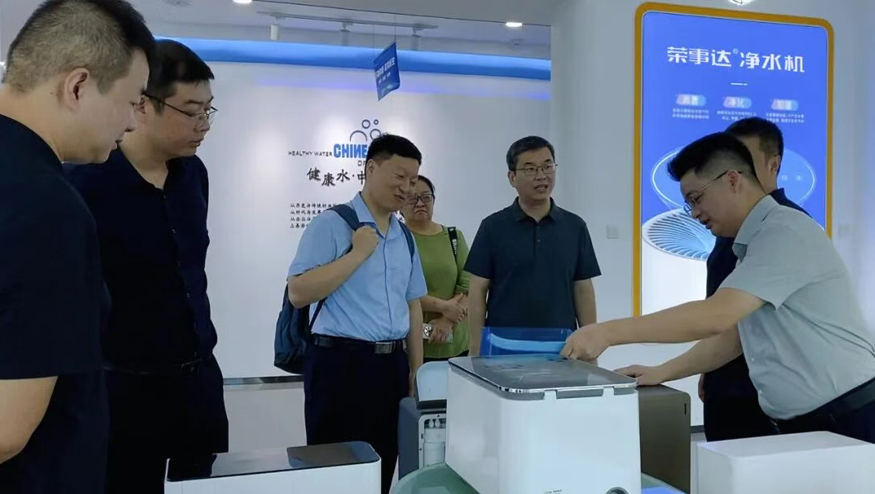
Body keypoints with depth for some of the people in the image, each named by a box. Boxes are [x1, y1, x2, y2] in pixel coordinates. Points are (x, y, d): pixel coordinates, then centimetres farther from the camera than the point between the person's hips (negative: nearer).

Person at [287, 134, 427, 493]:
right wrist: (357, 254, -16)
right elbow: (298, 293, -16)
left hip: (393, 365, 6)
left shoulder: (404, 236, 13)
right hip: (341, 364, -6)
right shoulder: (331, 224, -7)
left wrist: (416, 369, 12)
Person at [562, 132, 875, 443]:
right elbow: (733, 334, 14)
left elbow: (716, 316, -29)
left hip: (847, 419, -8)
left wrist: (608, 332, -27)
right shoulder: (753, 243, 12)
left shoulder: (784, 233, -19)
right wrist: (661, 373, 5)